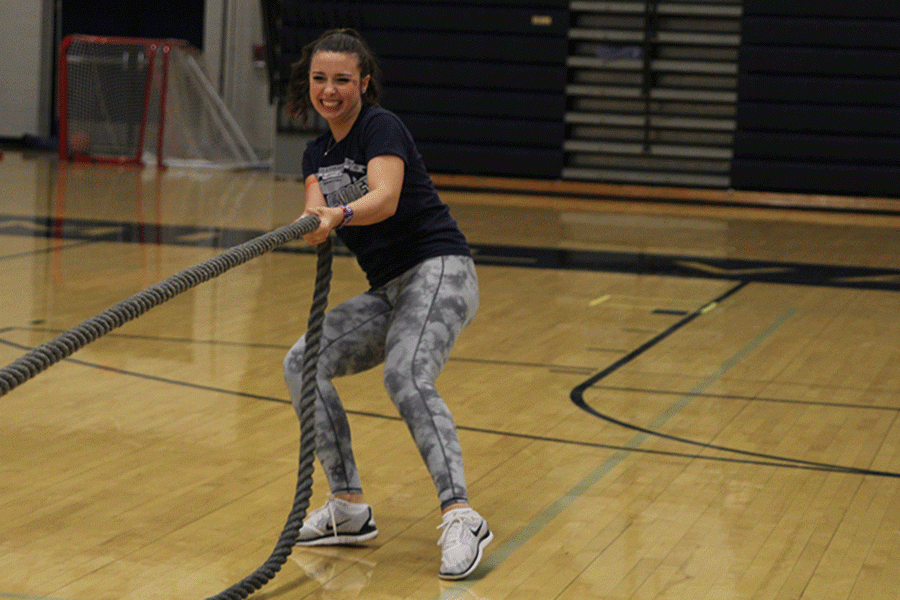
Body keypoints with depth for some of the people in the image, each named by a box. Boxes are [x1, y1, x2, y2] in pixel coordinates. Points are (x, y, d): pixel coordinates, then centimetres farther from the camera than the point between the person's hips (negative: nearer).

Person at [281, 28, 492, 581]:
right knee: (305, 363, -5)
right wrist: (314, 221, -27)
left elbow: (386, 197, -27)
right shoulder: (317, 153, 13)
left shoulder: (381, 127, -9)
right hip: (388, 291, 8)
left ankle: (461, 517, -39)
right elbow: (317, 208, -4)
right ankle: (350, 509, 0)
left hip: (440, 271, -8)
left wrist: (341, 214, -46)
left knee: (406, 375, -31)